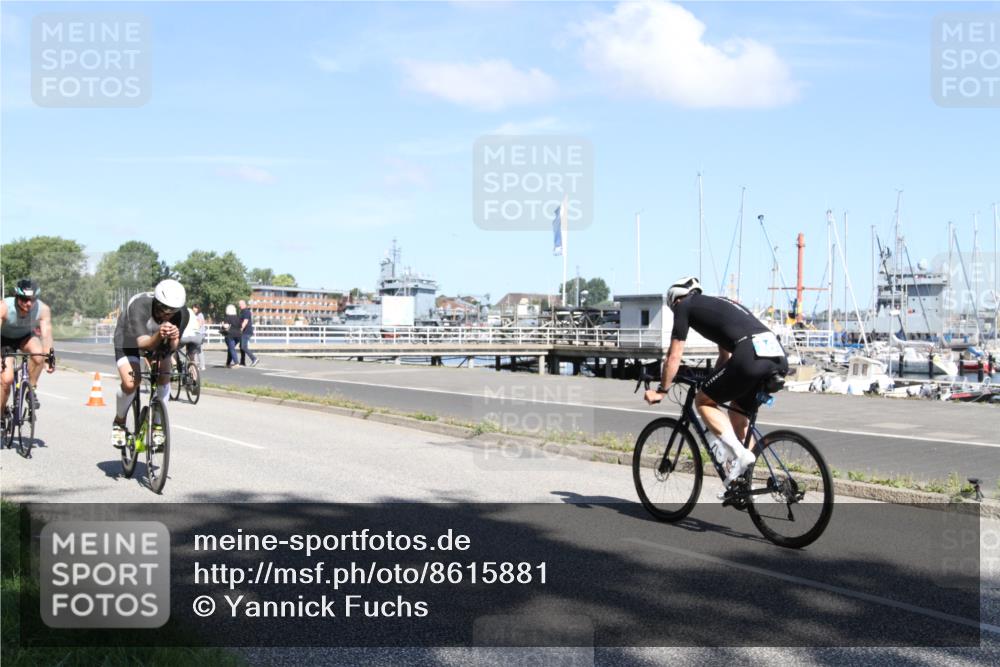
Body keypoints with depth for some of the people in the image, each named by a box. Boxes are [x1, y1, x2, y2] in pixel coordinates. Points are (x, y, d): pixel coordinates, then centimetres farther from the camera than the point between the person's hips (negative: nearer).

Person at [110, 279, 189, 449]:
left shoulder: (182, 314, -30)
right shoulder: (139, 306, -40)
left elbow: (172, 347, -31)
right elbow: (143, 343, -47)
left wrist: (174, 339, -54)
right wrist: (159, 336, -68)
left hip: (159, 343, 3)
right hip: (129, 338, -3)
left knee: (164, 376, -20)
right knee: (130, 383, -23)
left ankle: (158, 427, -3)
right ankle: (119, 422, 6)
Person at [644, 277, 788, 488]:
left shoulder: (684, 306, 15)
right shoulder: (720, 305, 37)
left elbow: (674, 356, 14)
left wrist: (660, 391, 25)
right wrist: (714, 386, 55)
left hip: (751, 356, -8)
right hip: (778, 356, 8)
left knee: (703, 402, 11)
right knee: (739, 414, 25)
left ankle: (739, 454, -4)